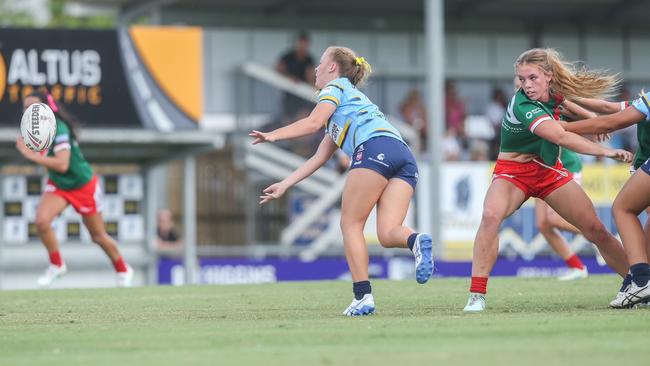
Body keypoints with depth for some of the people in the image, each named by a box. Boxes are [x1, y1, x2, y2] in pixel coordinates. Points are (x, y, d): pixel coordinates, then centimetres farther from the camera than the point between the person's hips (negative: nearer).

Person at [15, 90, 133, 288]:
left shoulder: (58, 128, -31)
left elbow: (62, 164, -40)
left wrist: (31, 155, -41)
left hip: (83, 186, -6)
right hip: (58, 185, 6)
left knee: (98, 235, 10)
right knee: (41, 220, -22)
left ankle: (123, 270, 35)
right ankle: (56, 265, -1)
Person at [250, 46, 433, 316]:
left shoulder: (336, 87, 17)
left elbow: (313, 123, -1)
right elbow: (319, 158, 39)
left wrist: (273, 135, 2)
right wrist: (284, 185, 40)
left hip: (374, 149, -7)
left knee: (351, 224, -1)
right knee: (387, 234, -5)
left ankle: (363, 297, -10)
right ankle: (416, 241, -39)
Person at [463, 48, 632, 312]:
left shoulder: (553, 94, -8)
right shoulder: (522, 106, -30)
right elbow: (561, 137, -40)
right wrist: (605, 152, -45)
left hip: (549, 171, 6)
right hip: (513, 172, -6)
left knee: (596, 230, -1)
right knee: (491, 215, -34)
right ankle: (477, 295, -31)